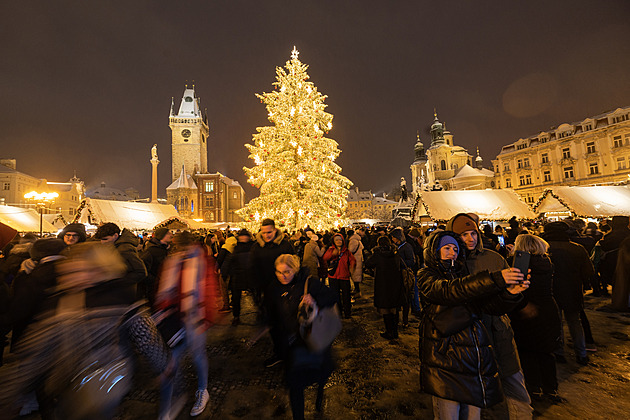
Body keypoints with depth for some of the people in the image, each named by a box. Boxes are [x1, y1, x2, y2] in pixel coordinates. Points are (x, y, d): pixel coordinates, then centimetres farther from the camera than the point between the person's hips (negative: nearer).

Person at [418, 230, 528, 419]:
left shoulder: (463, 277, 15)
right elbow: (448, 292, -23)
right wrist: (494, 280, -28)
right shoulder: (426, 276, -2)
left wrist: (510, 293, -18)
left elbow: (491, 305, 3)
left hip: (475, 360, 5)